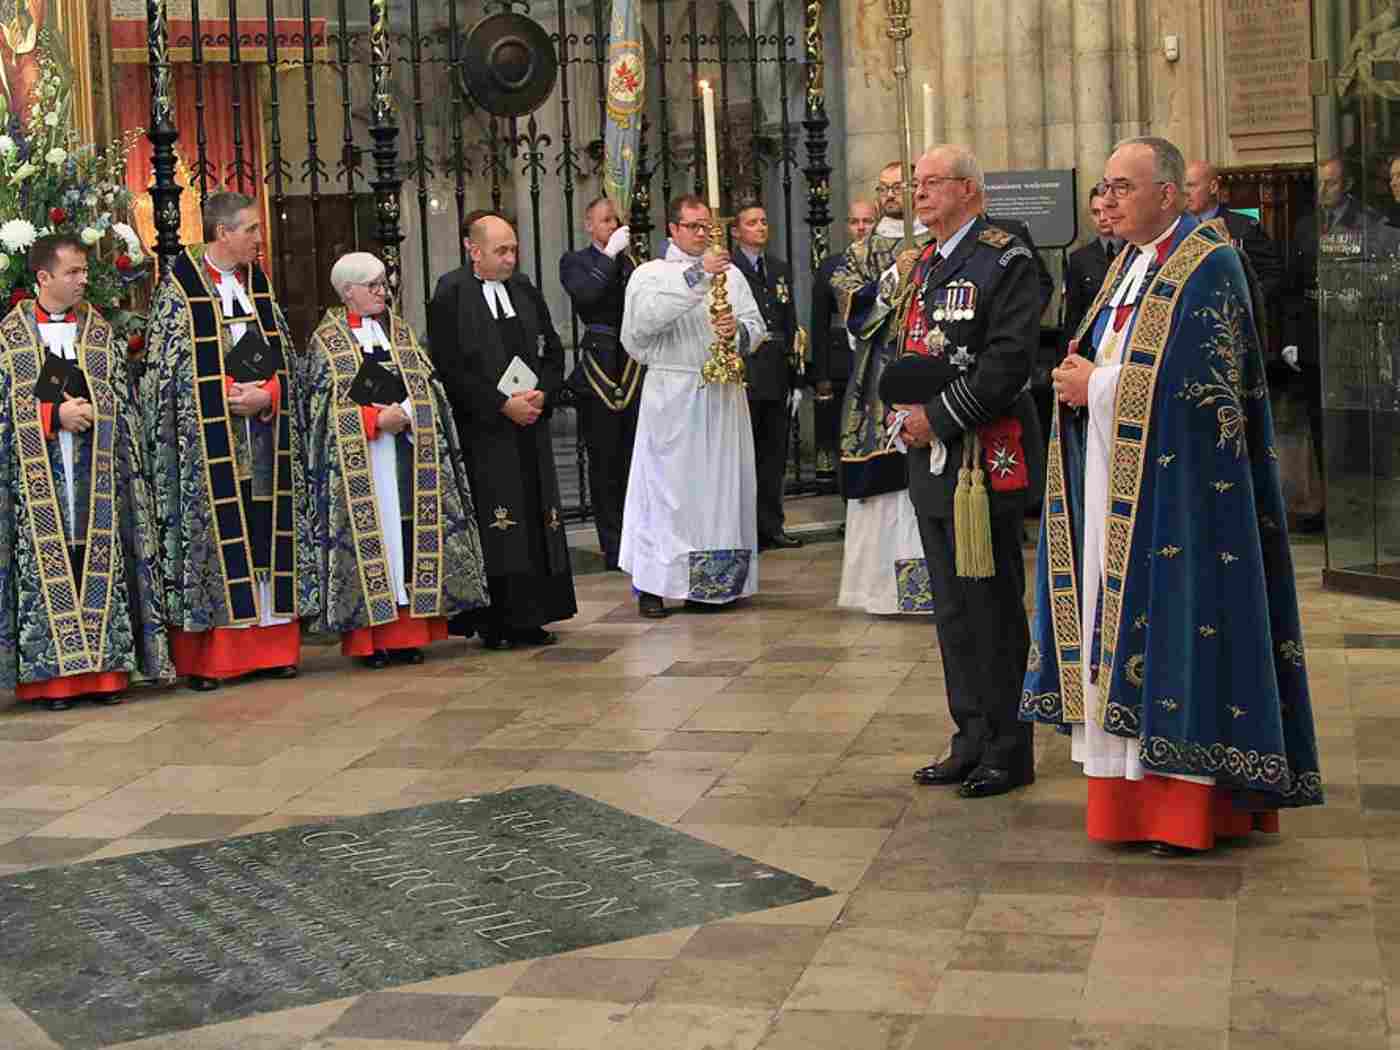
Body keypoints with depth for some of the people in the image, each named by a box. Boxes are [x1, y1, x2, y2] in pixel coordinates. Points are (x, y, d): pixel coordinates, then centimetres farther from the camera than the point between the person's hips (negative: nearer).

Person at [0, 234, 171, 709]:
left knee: (101, 563, 1)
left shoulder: (101, 333, 11)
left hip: (96, 473, 2)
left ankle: (105, 669, 6)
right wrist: (56, 415, -13)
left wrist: (87, 412, -9)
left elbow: (122, 402, 9)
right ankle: (51, 674, 2)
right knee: (46, 566, -3)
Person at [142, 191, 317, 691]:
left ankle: (269, 644, 10)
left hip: (265, 429, 5)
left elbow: (282, 355, 13)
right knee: (213, 533, -5)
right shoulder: (180, 286, -3)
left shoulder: (259, 283, 13)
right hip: (208, 436, -5)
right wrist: (232, 396, -12)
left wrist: (265, 396, -6)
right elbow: (170, 365, -6)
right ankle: (209, 655, -1)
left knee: (266, 532, 4)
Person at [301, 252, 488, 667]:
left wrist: (404, 413, -9)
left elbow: (427, 387, 11)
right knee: (368, 535, -5)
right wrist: (377, 419, -14)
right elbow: (326, 403, -4)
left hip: (409, 453, 4)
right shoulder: (326, 340, 3)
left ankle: (409, 630, 4)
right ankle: (369, 636, -2)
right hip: (357, 459, -4)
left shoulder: (401, 332, 15)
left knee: (411, 534, 0)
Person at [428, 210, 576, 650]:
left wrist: (542, 394, -5)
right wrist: (502, 405, -15)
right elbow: (449, 367, -11)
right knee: (493, 525, -7)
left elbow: (553, 350, 14)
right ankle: (494, 622, -1)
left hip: (530, 427, 6)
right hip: (482, 431, -6)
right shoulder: (450, 295, -6)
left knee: (536, 520, 6)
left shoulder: (525, 290, 11)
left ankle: (528, 618, 12)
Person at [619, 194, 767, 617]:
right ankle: (651, 582, 1)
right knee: (665, 485, -3)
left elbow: (757, 327, 9)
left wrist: (737, 330, -15)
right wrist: (697, 276, -22)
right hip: (671, 395, -4)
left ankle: (712, 583, 10)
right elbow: (646, 317, -19)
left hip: (723, 394, 4)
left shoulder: (730, 274, 14)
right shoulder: (650, 274, 2)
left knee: (720, 483, 4)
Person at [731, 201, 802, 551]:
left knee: (774, 453, 9)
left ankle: (771, 526, 16)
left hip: (776, 375, 6)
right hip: (743, 373, -6)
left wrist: (794, 370, 14)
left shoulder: (780, 268, 17)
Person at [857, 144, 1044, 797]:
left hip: (985, 458, -8)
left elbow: (1008, 361, -18)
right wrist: (904, 413, 0)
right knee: (952, 609, 13)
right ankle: (972, 742, 22)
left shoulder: (1005, 262, -8)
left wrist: (937, 415, -16)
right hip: (930, 457, 8)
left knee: (992, 607, -2)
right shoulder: (916, 267, 16)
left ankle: (1007, 752, 7)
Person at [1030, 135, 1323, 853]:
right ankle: (1132, 795, 14)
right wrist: (1079, 377, -1)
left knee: (1175, 618, -7)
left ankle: (1190, 803, -1)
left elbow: (1202, 383, -18)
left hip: (1174, 486, -8)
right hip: (1115, 480, 9)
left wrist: (1099, 386, -13)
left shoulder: (1207, 266, -10)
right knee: (1117, 623, 8)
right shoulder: (1129, 266, 17)